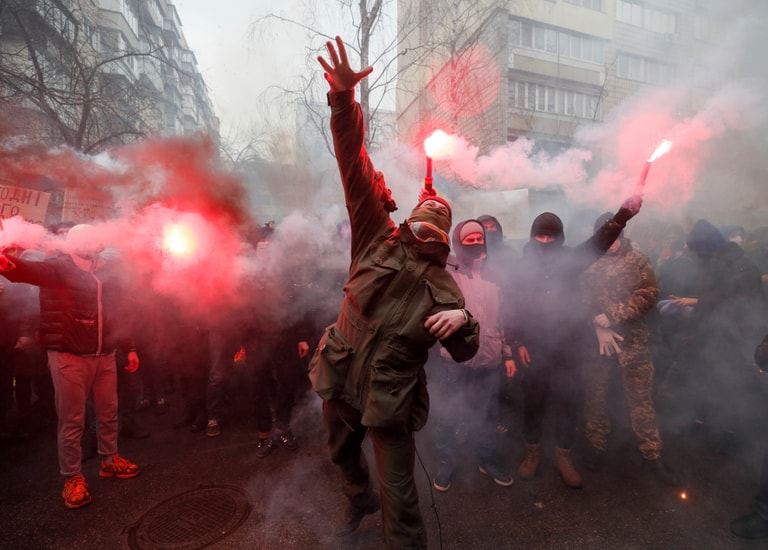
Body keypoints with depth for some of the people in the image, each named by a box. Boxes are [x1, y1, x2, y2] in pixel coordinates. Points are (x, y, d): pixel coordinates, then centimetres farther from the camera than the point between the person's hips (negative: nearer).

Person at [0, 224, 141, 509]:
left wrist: (130, 347, 12)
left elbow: (118, 312, 13)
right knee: (72, 421, 4)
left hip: (105, 355, 5)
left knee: (109, 413, 15)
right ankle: (72, 478, 21)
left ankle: (110, 460, 35)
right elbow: (30, 270, -29)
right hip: (69, 357, -4)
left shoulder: (109, 271, 8)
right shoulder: (59, 267, -6)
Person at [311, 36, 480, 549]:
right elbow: (356, 168, -14)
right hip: (340, 380, 3)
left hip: (390, 397, -3)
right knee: (343, 454, 28)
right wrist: (344, 100, -23)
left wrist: (464, 320, -24)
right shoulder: (378, 238, -5)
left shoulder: (444, 286, -5)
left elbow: (465, 353, -1)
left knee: (399, 498, 2)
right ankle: (359, 500, 60)